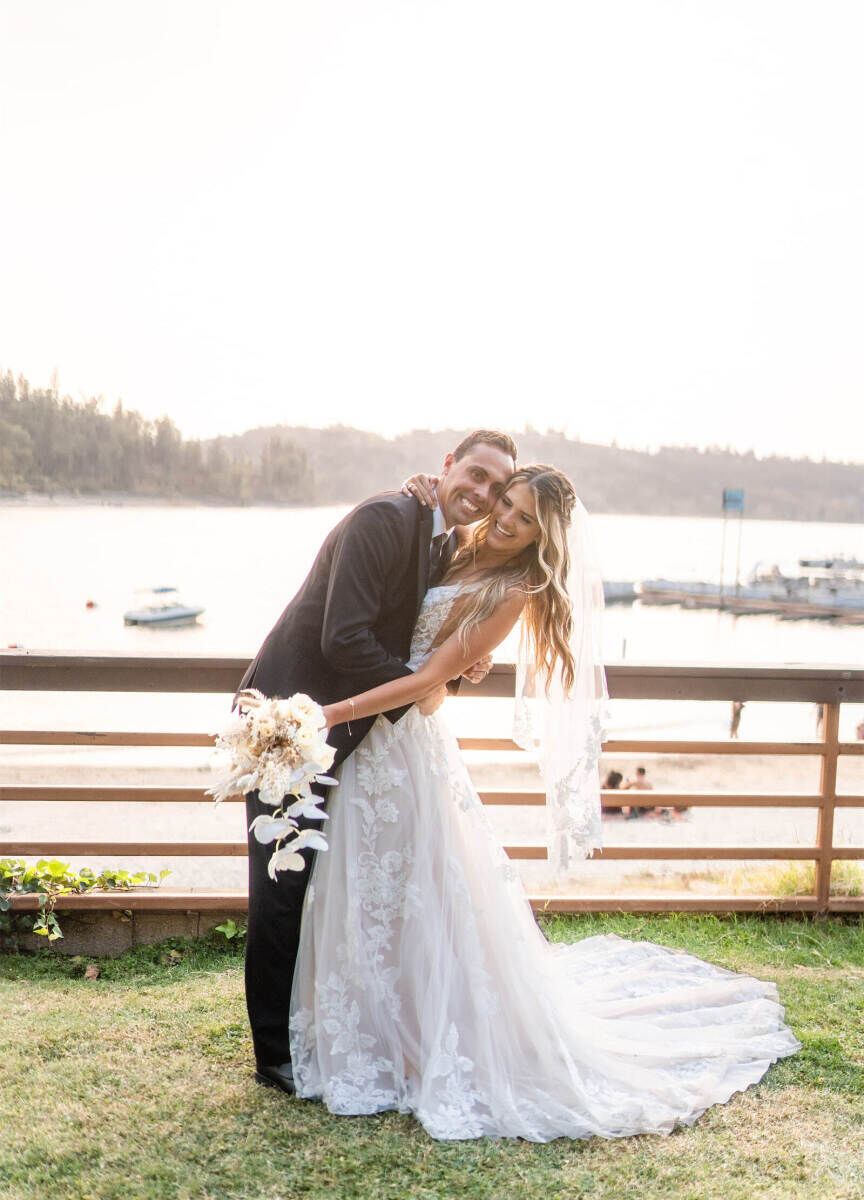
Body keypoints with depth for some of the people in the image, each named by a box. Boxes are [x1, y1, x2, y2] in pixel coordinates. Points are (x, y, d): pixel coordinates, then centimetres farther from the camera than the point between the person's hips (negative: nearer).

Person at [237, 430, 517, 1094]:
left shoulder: (452, 547, 8)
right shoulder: (385, 518, -20)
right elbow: (343, 640, -26)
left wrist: (458, 661, -4)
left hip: (347, 729, 8)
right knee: (283, 887, 2)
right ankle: (276, 1052, 15)